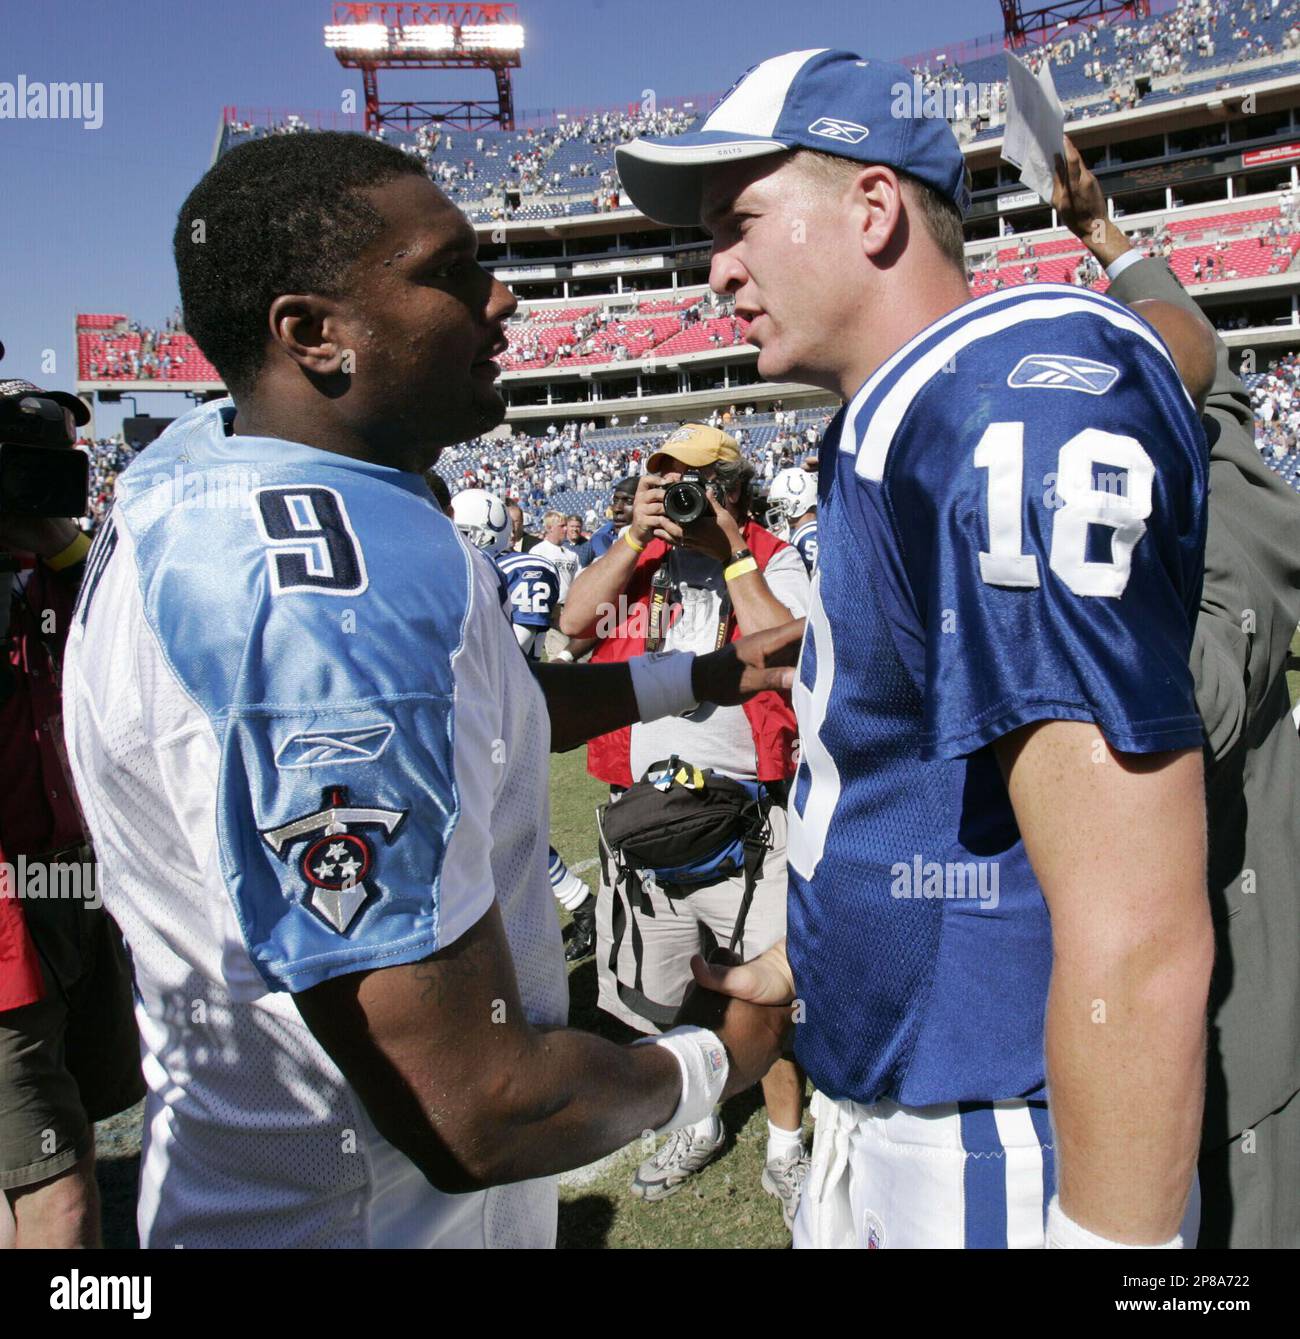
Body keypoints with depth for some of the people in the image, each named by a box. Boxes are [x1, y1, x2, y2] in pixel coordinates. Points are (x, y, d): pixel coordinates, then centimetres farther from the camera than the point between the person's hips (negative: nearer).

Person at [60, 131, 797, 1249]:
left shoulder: (207, 462, -1)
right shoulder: (340, 590, -33)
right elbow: (477, 1113, -32)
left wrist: (704, 676, 13)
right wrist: (712, 1060, -12)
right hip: (373, 1213, -9)